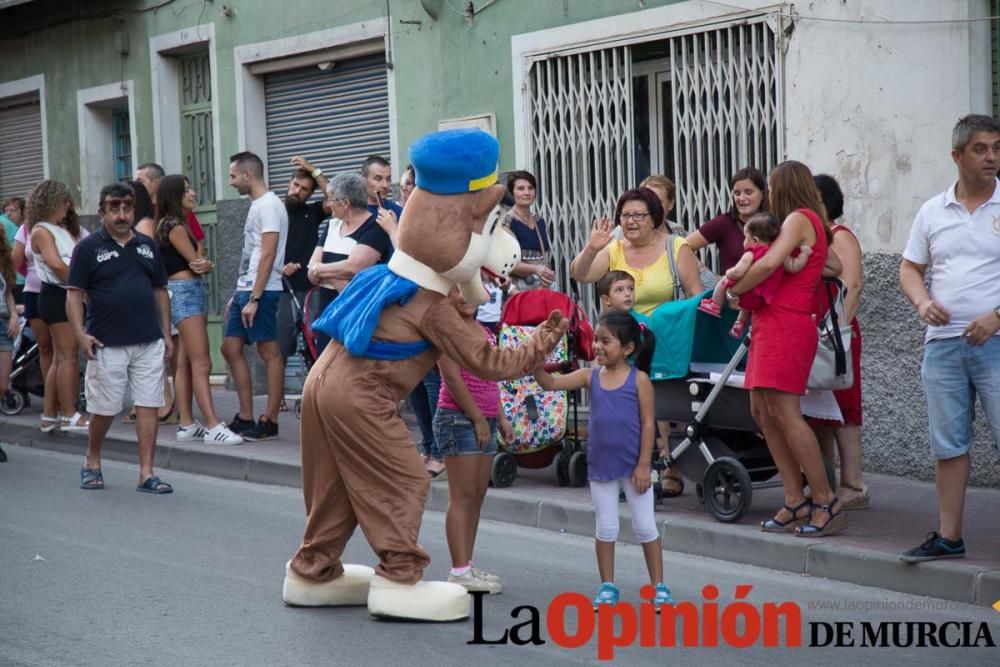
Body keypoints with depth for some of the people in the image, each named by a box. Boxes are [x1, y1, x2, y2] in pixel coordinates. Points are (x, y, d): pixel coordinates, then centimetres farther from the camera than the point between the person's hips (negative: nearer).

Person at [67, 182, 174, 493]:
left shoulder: (147, 245, 12)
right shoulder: (88, 248, -1)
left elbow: (160, 290, 16)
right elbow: (75, 294, -3)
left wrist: (166, 332, 11)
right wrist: (80, 333, -14)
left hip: (149, 342, 3)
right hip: (107, 345, -3)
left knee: (148, 407, 0)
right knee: (105, 409, 4)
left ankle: (146, 474, 3)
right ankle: (92, 461, 28)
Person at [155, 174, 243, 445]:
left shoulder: (170, 224, 18)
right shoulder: (175, 226, -11)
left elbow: (196, 264, 11)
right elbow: (196, 262, -11)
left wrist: (204, 265, -9)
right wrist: (204, 264, 9)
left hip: (189, 293, 10)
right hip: (185, 292, -10)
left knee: (185, 363, 9)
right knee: (201, 363, -13)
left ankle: (187, 425, 11)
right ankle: (213, 427, -17)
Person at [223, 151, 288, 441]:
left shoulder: (269, 205, -12)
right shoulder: (256, 205, 18)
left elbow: (268, 255, -18)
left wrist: (254, 298, -21)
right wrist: (238, 295, 20)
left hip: (261, 292, -10)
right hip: (245, 289, 10)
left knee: (270, 353, -5)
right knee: (231, 348, 10)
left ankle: (269, 422, -1)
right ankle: (246, 418, 15)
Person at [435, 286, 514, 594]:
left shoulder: (483, 331, 16)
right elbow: (452, 377, -15)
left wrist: (501, 418, 17)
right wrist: (477, 419, -15)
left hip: (485, 421, 9)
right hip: (459, 418, -8)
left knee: (477, 496, 9)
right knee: (463, 496, -8)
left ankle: (468, 565, 13)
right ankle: (459, 571, -7)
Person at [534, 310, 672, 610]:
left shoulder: (639, 379, -9)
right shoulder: (590, 376, 1)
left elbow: (648, 423, -10)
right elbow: (551, 384, -4)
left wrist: (643, 465, -13)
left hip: (633, 466, -3)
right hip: (600, 465, 3)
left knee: (645, 527, 5)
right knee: (606, 528, 11)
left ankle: (659, 586, 14)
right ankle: (607, 587, 20)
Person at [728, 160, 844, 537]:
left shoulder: (799, 218, -6)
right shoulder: (813, 223, 21)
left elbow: (769, 264, -19)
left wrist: (734, 292, -4)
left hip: (785, 323, -10)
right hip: (771, 323, 10)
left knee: (784, 413, -13)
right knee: (762, 411, 6)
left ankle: (827, 504, -11)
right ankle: (795, 502, 6)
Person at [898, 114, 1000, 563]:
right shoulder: (932, 212, 11)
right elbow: (910, 268, 16)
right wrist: (922, 302, -4)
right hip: (942, 342, 4)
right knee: (947, 445, 9)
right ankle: (948, 537, 17)